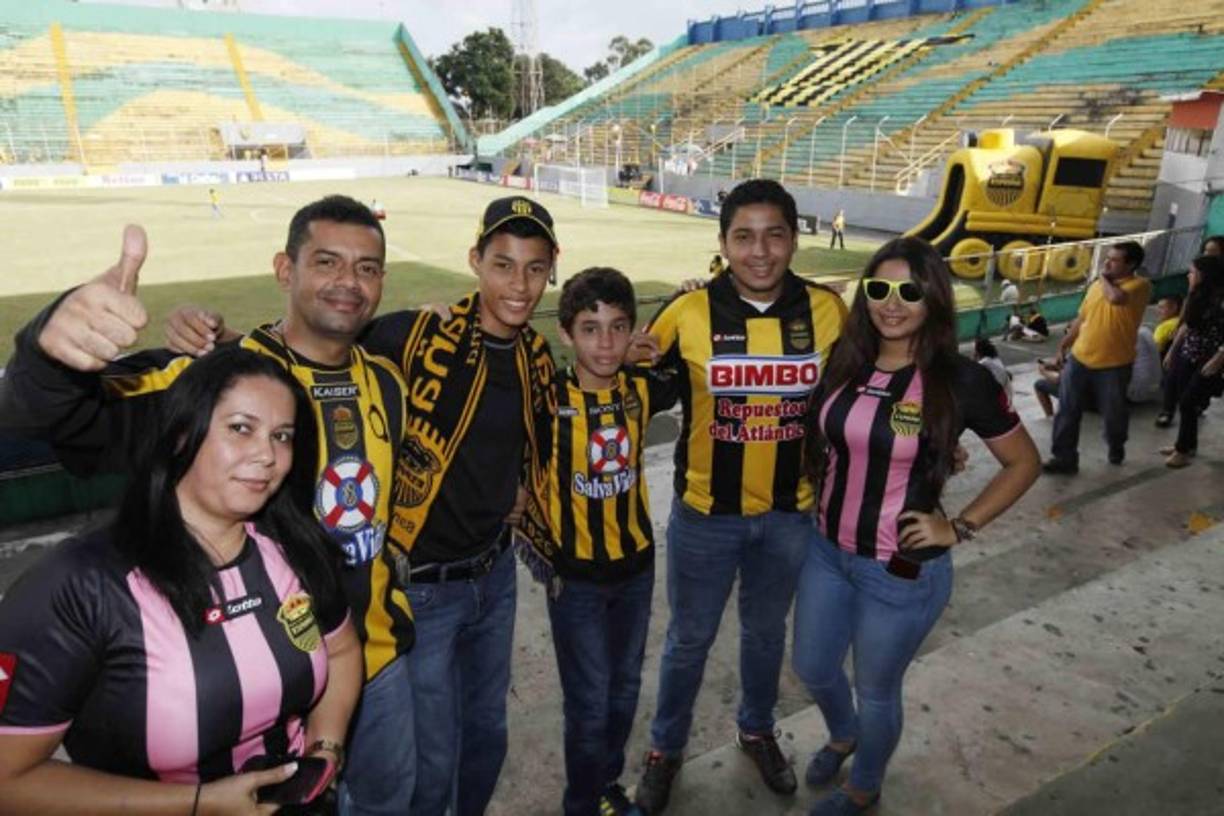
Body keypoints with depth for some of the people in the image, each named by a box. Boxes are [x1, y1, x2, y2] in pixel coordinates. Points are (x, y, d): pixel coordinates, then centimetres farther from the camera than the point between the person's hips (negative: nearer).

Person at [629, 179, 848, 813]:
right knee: (689, 640, 16)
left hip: (790, 513, 2)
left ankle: (756, 730, 52)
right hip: (705, 513, -2)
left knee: (766, 631, 24)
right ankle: (665, 748, 42)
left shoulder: (825, 309, -8)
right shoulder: (689, 311, -14)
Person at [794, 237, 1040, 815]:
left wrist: (961, 528, -10)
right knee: (812, 668, 22)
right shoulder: (843, 361, -6)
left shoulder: (961, 381, -17)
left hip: (903, 571, -4)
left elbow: (1024, 463, -5)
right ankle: (842, 736, 57)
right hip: (827, 550, 5)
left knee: (875, 692, 17)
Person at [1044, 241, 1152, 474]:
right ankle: (1064, 458, 10)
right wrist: (1064, 344, 16)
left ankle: (1116, 448, 40)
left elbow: (1117, 297, -34)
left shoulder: (1140, 285, -11)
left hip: (1114, 365, -4)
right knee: (1067, 410, 2)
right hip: (1079, 358, 5)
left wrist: (1104, 279, -14)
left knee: (1114, 413, 12)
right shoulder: (1097, 284, 7)